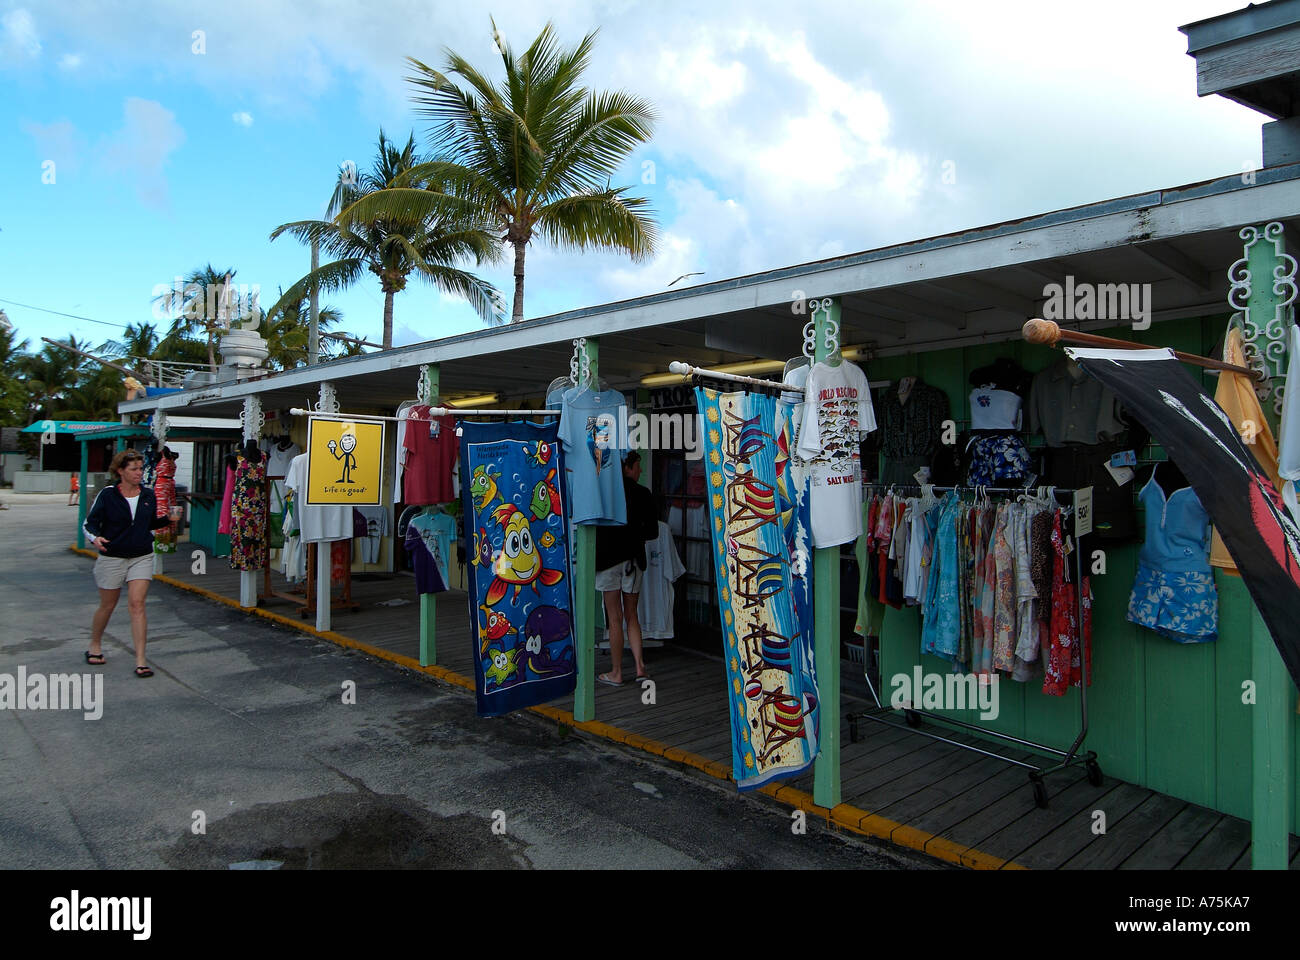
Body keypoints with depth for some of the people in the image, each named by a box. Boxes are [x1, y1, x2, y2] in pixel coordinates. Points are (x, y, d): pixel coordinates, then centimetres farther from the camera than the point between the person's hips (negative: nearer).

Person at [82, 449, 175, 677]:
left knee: (137, 604, -8)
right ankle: (95, 645, 41)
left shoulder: (148, 495, 4)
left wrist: (168, 518, -1)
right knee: (107, 606, 13)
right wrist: (95, 538, -25)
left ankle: (140, 661, -8)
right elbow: (91, 522, -6)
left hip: (142, 557, 1)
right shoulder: (107, 495, -6)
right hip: (112, 557, -1)